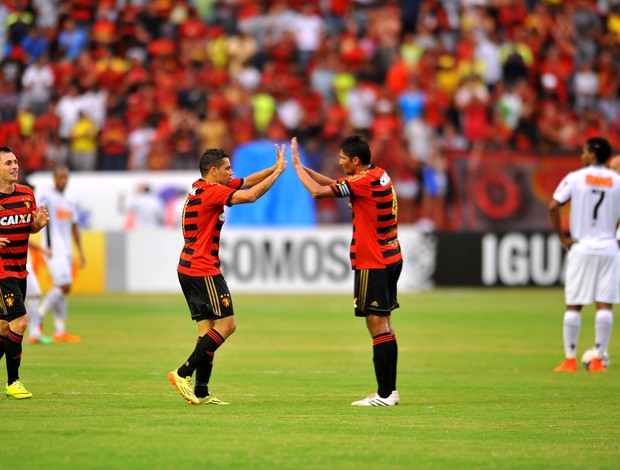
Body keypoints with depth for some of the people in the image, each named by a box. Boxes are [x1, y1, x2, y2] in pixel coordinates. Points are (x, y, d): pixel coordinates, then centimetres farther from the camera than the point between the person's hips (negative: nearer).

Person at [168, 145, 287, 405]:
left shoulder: (202, 188, 15)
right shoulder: (212, 191, -14)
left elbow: (248, 182, 20)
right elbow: (251, 195, -22)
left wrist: (275, 168, 9)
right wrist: (278, 171, -12)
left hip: (189, 268, 10)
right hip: (203, 270, -10)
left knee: (207, 327, 8)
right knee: (226, 324, -7)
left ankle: (200, 392, 4)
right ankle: (184, 373, -11)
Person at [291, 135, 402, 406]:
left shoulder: (364, 181, -18)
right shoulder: (379, 176, 10)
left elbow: (318, 191, -19)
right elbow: (334, 184, 21)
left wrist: (297, 165, -6)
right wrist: (302, 167, 15)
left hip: (373, 264, -9)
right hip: (390, 259, 9)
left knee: (377, 324, -8)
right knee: (384, 325, 12)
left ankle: (385, 394, -9)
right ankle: (389, 390, 15)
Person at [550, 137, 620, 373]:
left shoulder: (575, 178, -3)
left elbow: (553, 207, -12)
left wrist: (562, 237, -5)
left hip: (581, 247, -1)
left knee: (573, 306, 4)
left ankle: (570, 359, 4)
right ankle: (598, 359, -3)